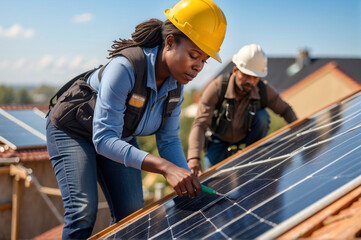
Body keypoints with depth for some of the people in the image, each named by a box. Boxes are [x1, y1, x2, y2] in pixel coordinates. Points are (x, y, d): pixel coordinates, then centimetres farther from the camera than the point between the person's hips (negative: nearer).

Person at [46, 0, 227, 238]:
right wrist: (165, 167, -50)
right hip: (72, 130, -7)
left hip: (120, 139, 7)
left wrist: (187, 180, -27)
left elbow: (169, 140, -9)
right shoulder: (124, 68, -38)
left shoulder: (175, 84, -15)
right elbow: (104, 139, -41)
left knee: (132, 214, 3)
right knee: (84, 211, -22)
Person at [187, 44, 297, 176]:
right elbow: (200, 124, -36)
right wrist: (194, 158, -50)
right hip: (219, 139, -1)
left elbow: (285, 110, -5)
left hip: (247, 135, 2)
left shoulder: (265, 90, -25)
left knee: (262, 116, -27)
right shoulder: (217, 87, -33)